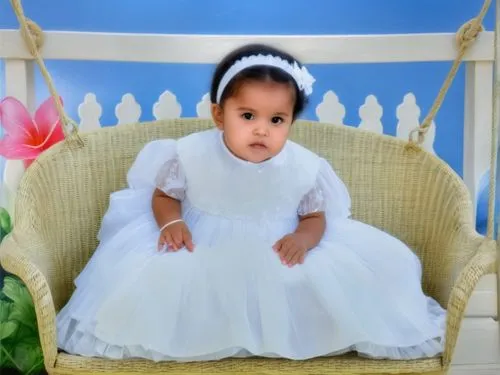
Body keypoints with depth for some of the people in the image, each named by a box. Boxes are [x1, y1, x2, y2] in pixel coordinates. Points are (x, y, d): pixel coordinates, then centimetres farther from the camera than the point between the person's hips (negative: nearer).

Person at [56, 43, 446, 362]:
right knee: (160, 277, -22)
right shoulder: (190, 154, -14)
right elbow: (163, 196, 1)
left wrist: (304, 238, -22)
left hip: (277, 259, 1)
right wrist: (171, 223, -21)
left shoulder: (305, 167, -13)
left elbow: (316, 217, 0)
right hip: (203, 253, 0)